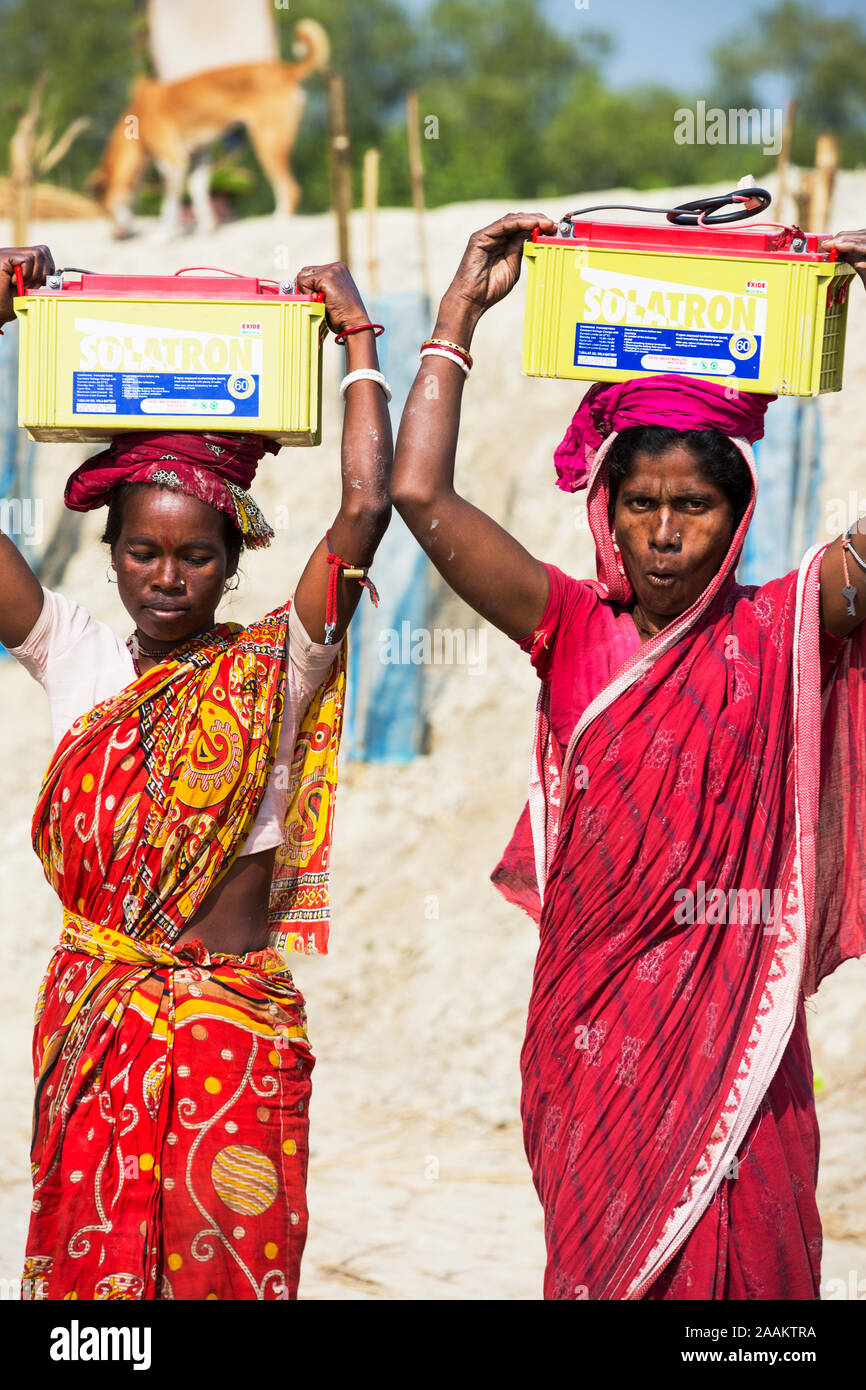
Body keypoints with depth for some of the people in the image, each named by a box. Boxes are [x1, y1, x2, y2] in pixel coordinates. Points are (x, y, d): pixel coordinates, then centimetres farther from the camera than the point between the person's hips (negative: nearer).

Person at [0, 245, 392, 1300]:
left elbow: (365, 510, -11)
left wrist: (358, 341, -6)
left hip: (237, 1028, -2)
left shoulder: (271, 668, -1)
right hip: (91, 1017, 2)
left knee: (227, 1261, 1)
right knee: (88, 1256, 5)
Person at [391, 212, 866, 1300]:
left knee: (740, 1256, 4)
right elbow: (419, 493, -6)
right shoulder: (574, 631, 1)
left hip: (733, 1019, -1)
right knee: (601, 1260, 8)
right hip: (592, 1028, 1)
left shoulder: (777, 633, 0)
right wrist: (462, 310, -3)